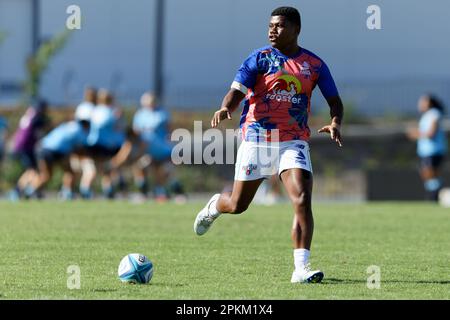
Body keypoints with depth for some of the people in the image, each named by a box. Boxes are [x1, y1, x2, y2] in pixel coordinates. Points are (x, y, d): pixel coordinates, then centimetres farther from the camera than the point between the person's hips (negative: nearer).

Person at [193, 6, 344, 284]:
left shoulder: (314, 64, 5)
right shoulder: (260, 58, -2)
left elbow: (335, 101, 10)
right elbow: (237, 92, -11)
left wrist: (335, 123, -12)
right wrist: (226, 108, -33)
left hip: (294, 143, 1)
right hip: (257, 138, -1)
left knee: (302, 201, -18)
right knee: (237, 205, 7)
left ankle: (301, 269, -17)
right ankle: (214, 206, 45)